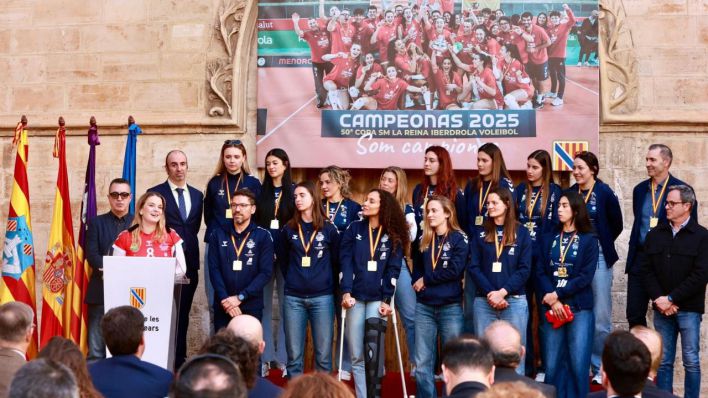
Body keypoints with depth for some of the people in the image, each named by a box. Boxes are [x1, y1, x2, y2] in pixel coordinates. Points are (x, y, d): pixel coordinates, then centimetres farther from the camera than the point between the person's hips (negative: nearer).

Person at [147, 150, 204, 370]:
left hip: (189, 262, 5)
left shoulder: (197, 195, 13)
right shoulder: (155, 193, -2)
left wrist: (187, 246, 7)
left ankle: (180, 358, 14)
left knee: (183, 312, 8)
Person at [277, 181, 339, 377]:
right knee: (294, 355, 3)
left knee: (323, 355, 2)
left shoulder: (329, 228, 1)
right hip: (293, 298, 1)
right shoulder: (289, 228, 5)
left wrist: (328, 282, 10)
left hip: (322, 297, -1)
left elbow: (336, 260, 9)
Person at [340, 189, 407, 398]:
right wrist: (346, 292, -12)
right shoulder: (354, 229, 6)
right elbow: (346, 262, -1)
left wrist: (386, 300, -8)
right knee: (357, 356, 3)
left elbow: (393, 270, 0)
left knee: (374, 350, -19)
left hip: (378, 298, -1)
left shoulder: (393, 236, 4)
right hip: (356, 297, 2)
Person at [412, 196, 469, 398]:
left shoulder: (459, 239, -3)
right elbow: (417, 269, 14)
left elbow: (454, 271, -14)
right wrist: (417, 283, -6)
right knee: (422, 363, 2)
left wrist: (425, 280, -9)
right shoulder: (424, 239, 11)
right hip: (424, 306, 4)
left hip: (451, 307, -4)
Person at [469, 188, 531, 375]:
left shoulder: (521, 233, 4)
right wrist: (491, 293, -10)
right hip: (484, 301, 2)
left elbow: (524, 269, -2)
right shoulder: (480, 233, 9)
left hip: (514, 301, -2)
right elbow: (474, 267, 2)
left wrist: (503, 292, -13)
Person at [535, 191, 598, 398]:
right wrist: (552, 301, -11)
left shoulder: (589, 240, 3)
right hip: (551, 309, 3)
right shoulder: (549, 239, 13)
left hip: (580, 309, -3)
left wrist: (557, 294, -12)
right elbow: (540, 272, 4)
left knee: (578, 364, -6)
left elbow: (586, 276, -6)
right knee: (552, 364, 2)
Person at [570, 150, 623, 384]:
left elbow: (616, 225, 4)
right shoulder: (570, 193, 4)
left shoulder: (605, 194, -6)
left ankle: (600, 369, 11)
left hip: (598, 257, -4)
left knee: (600, 316, 0)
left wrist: (601, 242, 9)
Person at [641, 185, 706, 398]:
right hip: (662, 308, 4)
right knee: (664, 361, 6)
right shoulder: (655, 235, 10)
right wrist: (658, 299, -7)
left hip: (689, 308, -3)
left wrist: (671, 299, -12)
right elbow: (646, 269, 6)